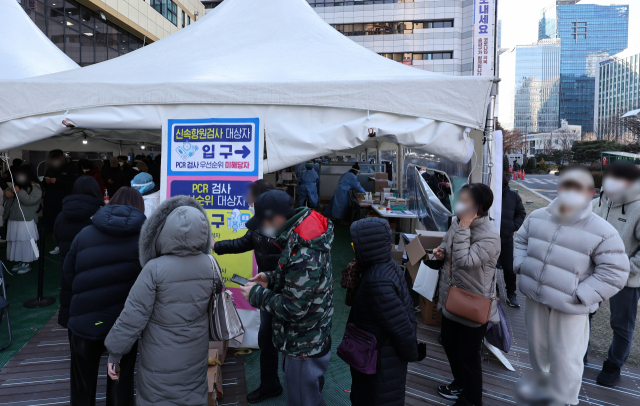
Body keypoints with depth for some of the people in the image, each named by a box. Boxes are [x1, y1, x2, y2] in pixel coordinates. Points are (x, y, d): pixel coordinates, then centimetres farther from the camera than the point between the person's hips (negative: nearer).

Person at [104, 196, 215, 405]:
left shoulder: (155, 269, -22)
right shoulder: (208, 265, -9)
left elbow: (133, 316, -17)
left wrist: (114, 352, -4)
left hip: (161, 361, -3)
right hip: (195, 357, 4)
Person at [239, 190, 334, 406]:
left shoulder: (303, 255, -34)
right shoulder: (302, 233, -3)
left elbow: (292, 308, -29)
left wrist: (256, 294, -16)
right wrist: (271, 277, 0)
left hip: (303, 347, -9)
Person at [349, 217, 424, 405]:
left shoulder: (377, 282, -33)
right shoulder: (387, 265, -5)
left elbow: (401, 326, -27)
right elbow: (406, 309, 4)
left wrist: (412, 353, -10)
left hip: (382, 363, -8)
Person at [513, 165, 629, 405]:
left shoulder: (602, 232, -16)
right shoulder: (537, 217, -1)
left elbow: (615, 272, -14)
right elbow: (520, 240, 15)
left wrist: (580, 296, -19)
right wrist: (521, 266, 0)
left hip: (569, 308, -5)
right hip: (535, 297, 5)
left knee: (565, 359, 5)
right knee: (536, 346, 23)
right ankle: (541, 381, 51)